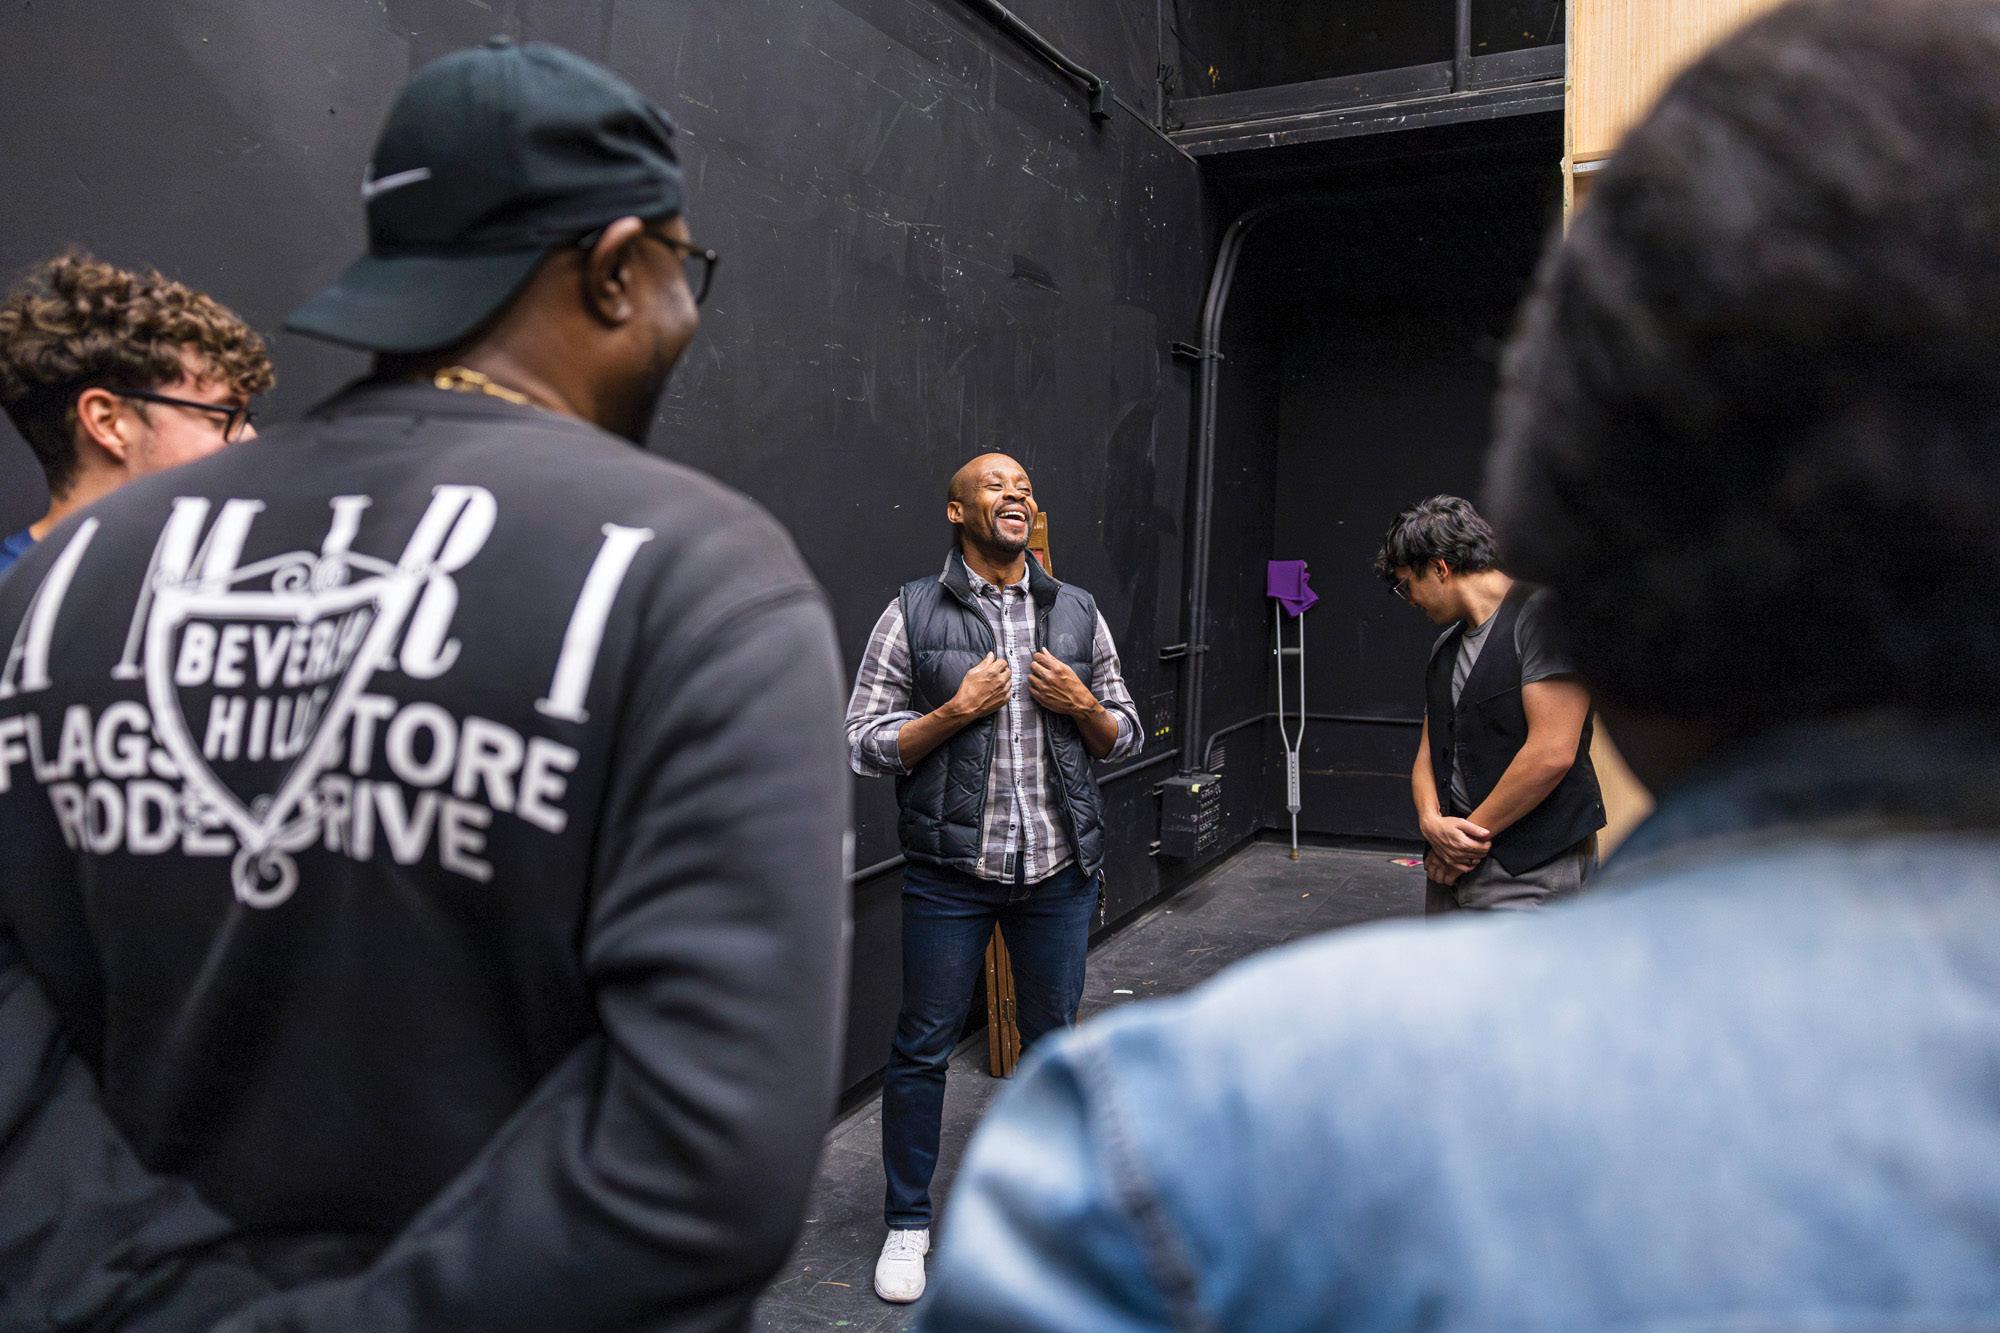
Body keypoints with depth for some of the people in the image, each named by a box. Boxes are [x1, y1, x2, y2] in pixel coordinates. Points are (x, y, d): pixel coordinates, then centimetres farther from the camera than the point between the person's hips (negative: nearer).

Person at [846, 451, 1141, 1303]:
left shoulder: (1077, 612, 7)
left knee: (1052, 1039, 16)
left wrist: (1082, 706, -9)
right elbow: (865, 744, -5)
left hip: (1059, 867, 3)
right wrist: (958, 709, -17)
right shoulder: (913, 613, -3)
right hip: (950, 871, -3)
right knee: (923, 1047, 7)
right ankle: (908, 1222, 26)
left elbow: (1123, 739, 12)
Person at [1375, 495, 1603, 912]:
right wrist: (1431, 820, -5)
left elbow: (1552, 753, -18)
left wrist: (1471, 833, -11)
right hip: (1452, 865, 8)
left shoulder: (1544, 616, -10)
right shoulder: (1447, 646, 17)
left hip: (1528, 874, -8)